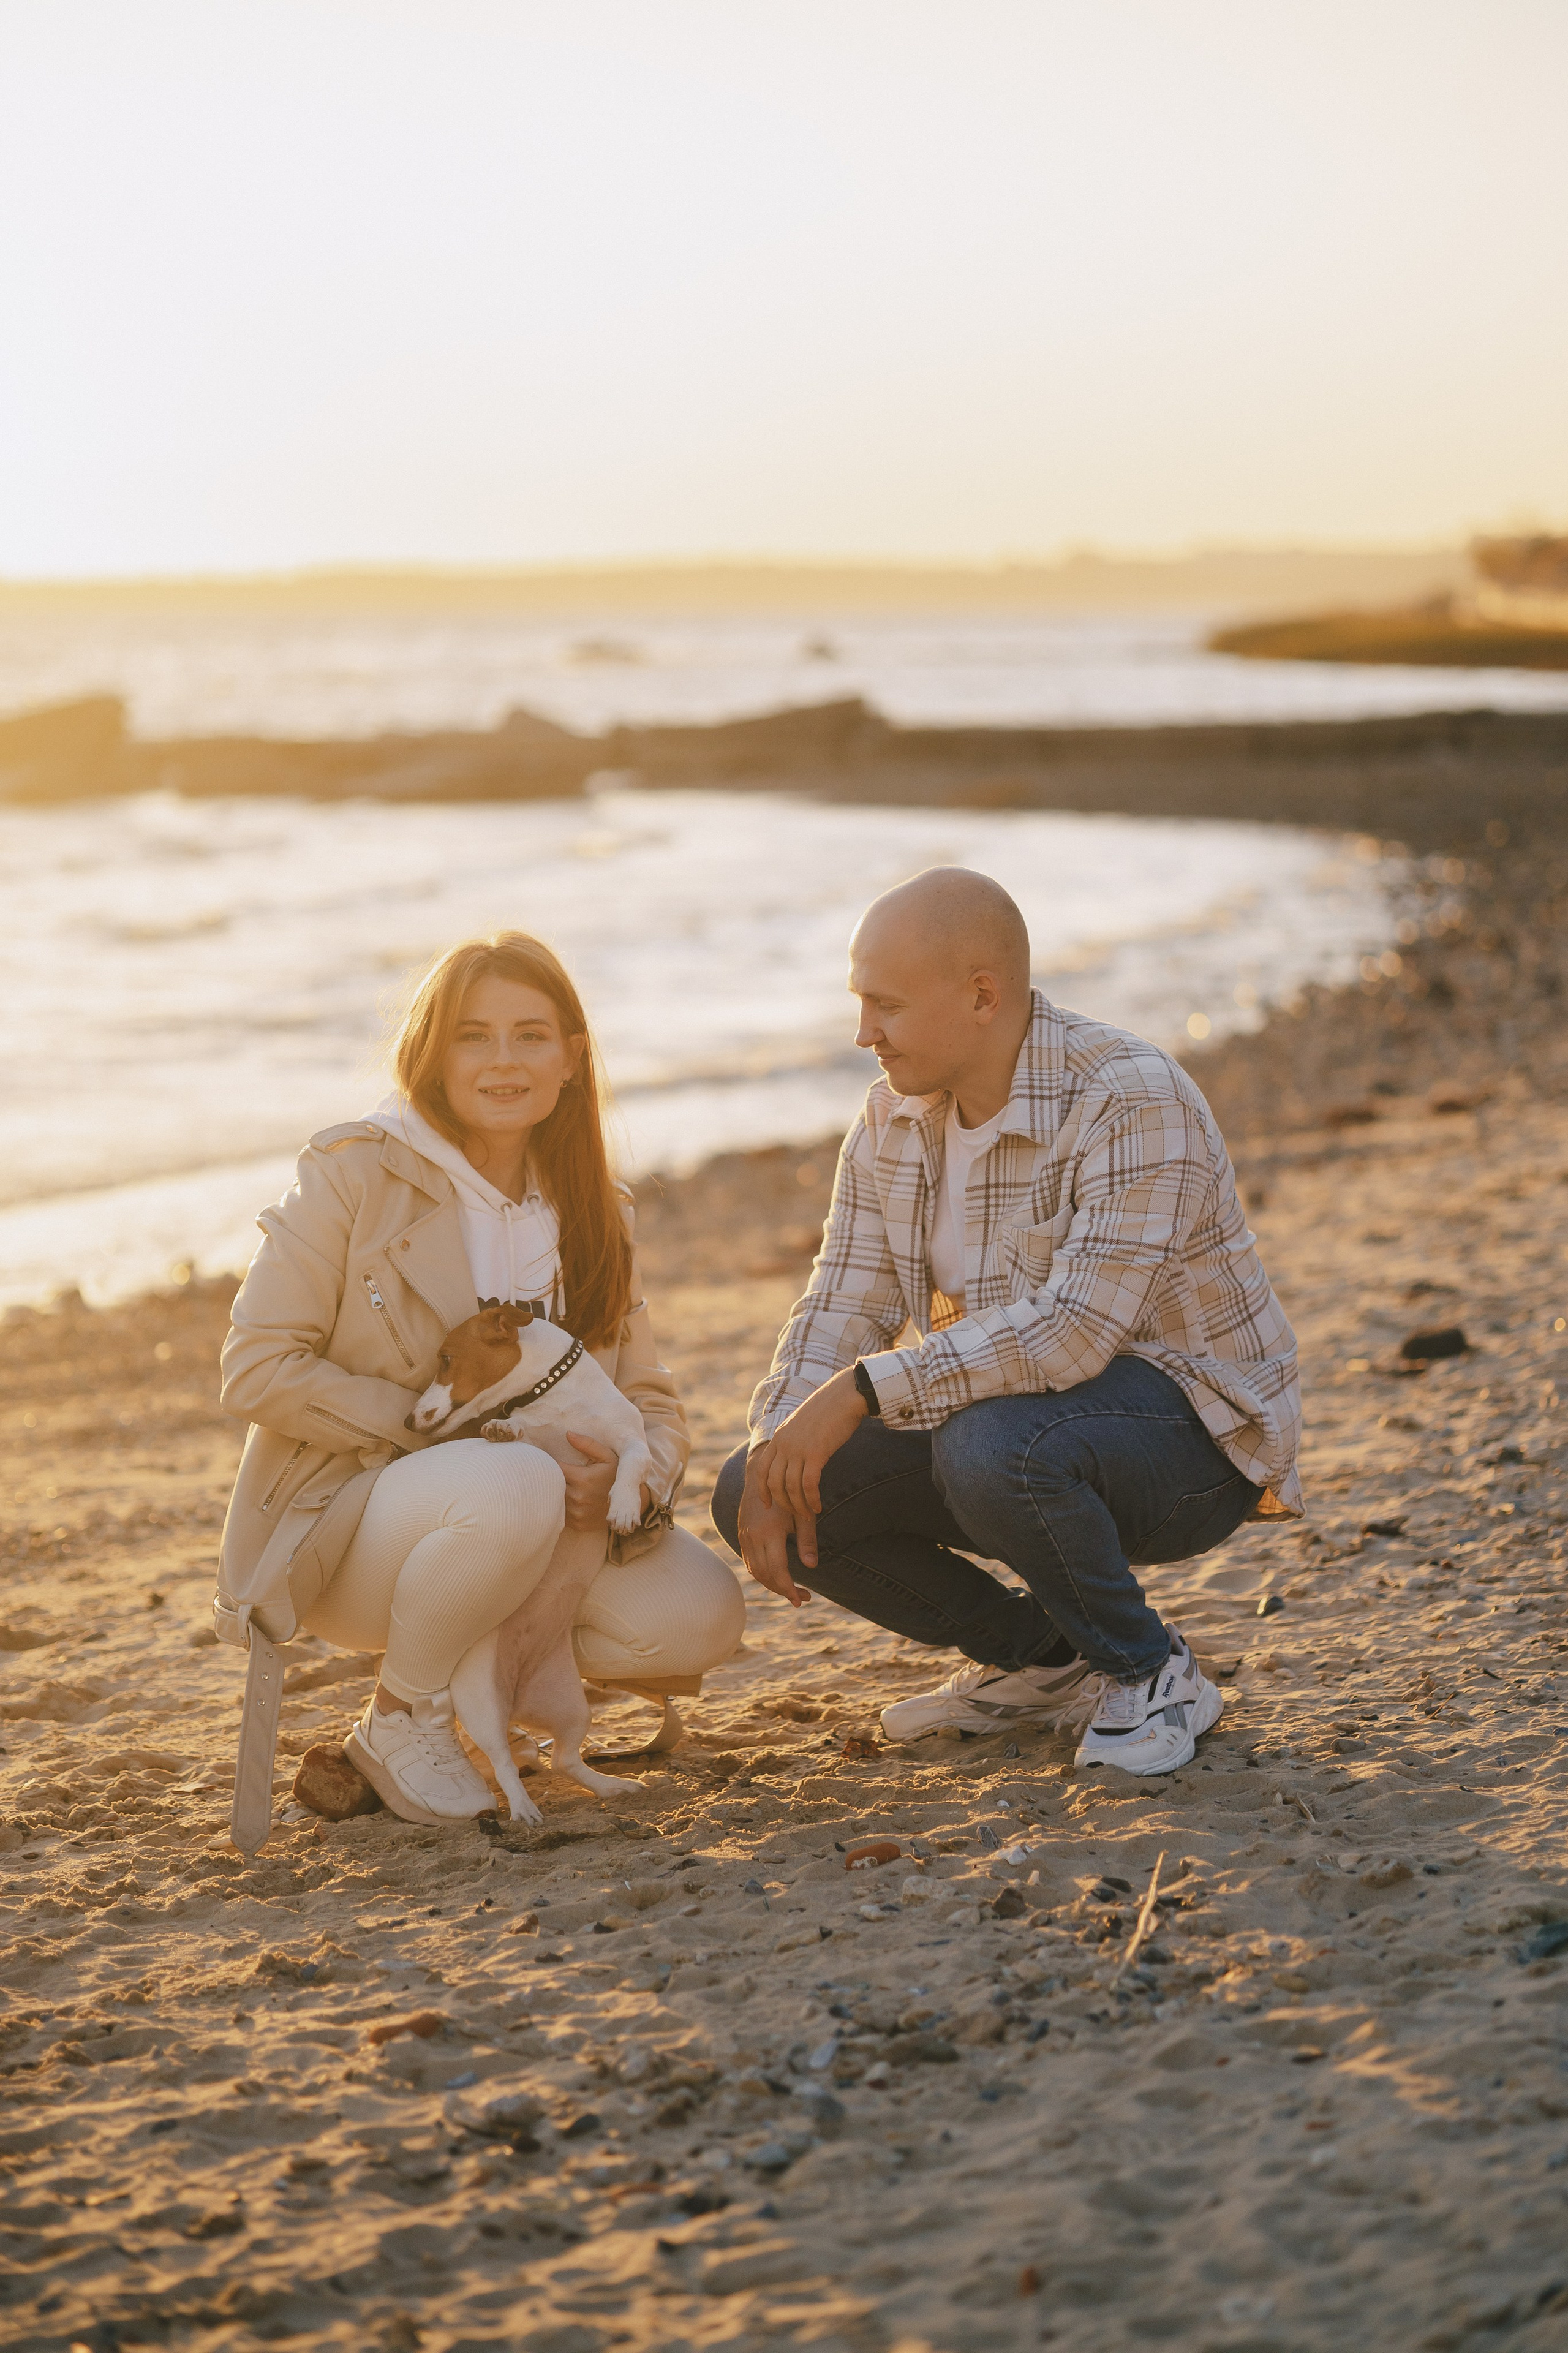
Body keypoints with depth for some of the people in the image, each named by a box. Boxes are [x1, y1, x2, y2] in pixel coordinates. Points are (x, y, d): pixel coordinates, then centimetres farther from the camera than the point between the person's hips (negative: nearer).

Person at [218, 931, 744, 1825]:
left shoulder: (592, 1212, 6)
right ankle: (401, 1719, -12)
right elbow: (258, 1371, -14)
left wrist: (635, 1481, -20)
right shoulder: (354, 1173, -11)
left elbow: (649, 1399, 5)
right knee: (514, 1486, -37)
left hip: (523, 1511, 5)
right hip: (339, 1526, -5)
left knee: (702, 1614, -17)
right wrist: (438, 1430, -21)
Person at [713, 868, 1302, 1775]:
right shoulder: (895, 1114, 1)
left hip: (1195, 1435, -8)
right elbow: (843, 1305, 0)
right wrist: (778, 1454, -17)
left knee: (994, 1450, -39)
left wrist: (865, 1389, -34)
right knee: (750, 1492, -6)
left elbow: (1080, 1327, -34)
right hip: (995, 1414, 8)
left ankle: (1153, 1675, -10)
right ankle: (1039, 1657, 8)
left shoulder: (1133, 1101, -24)